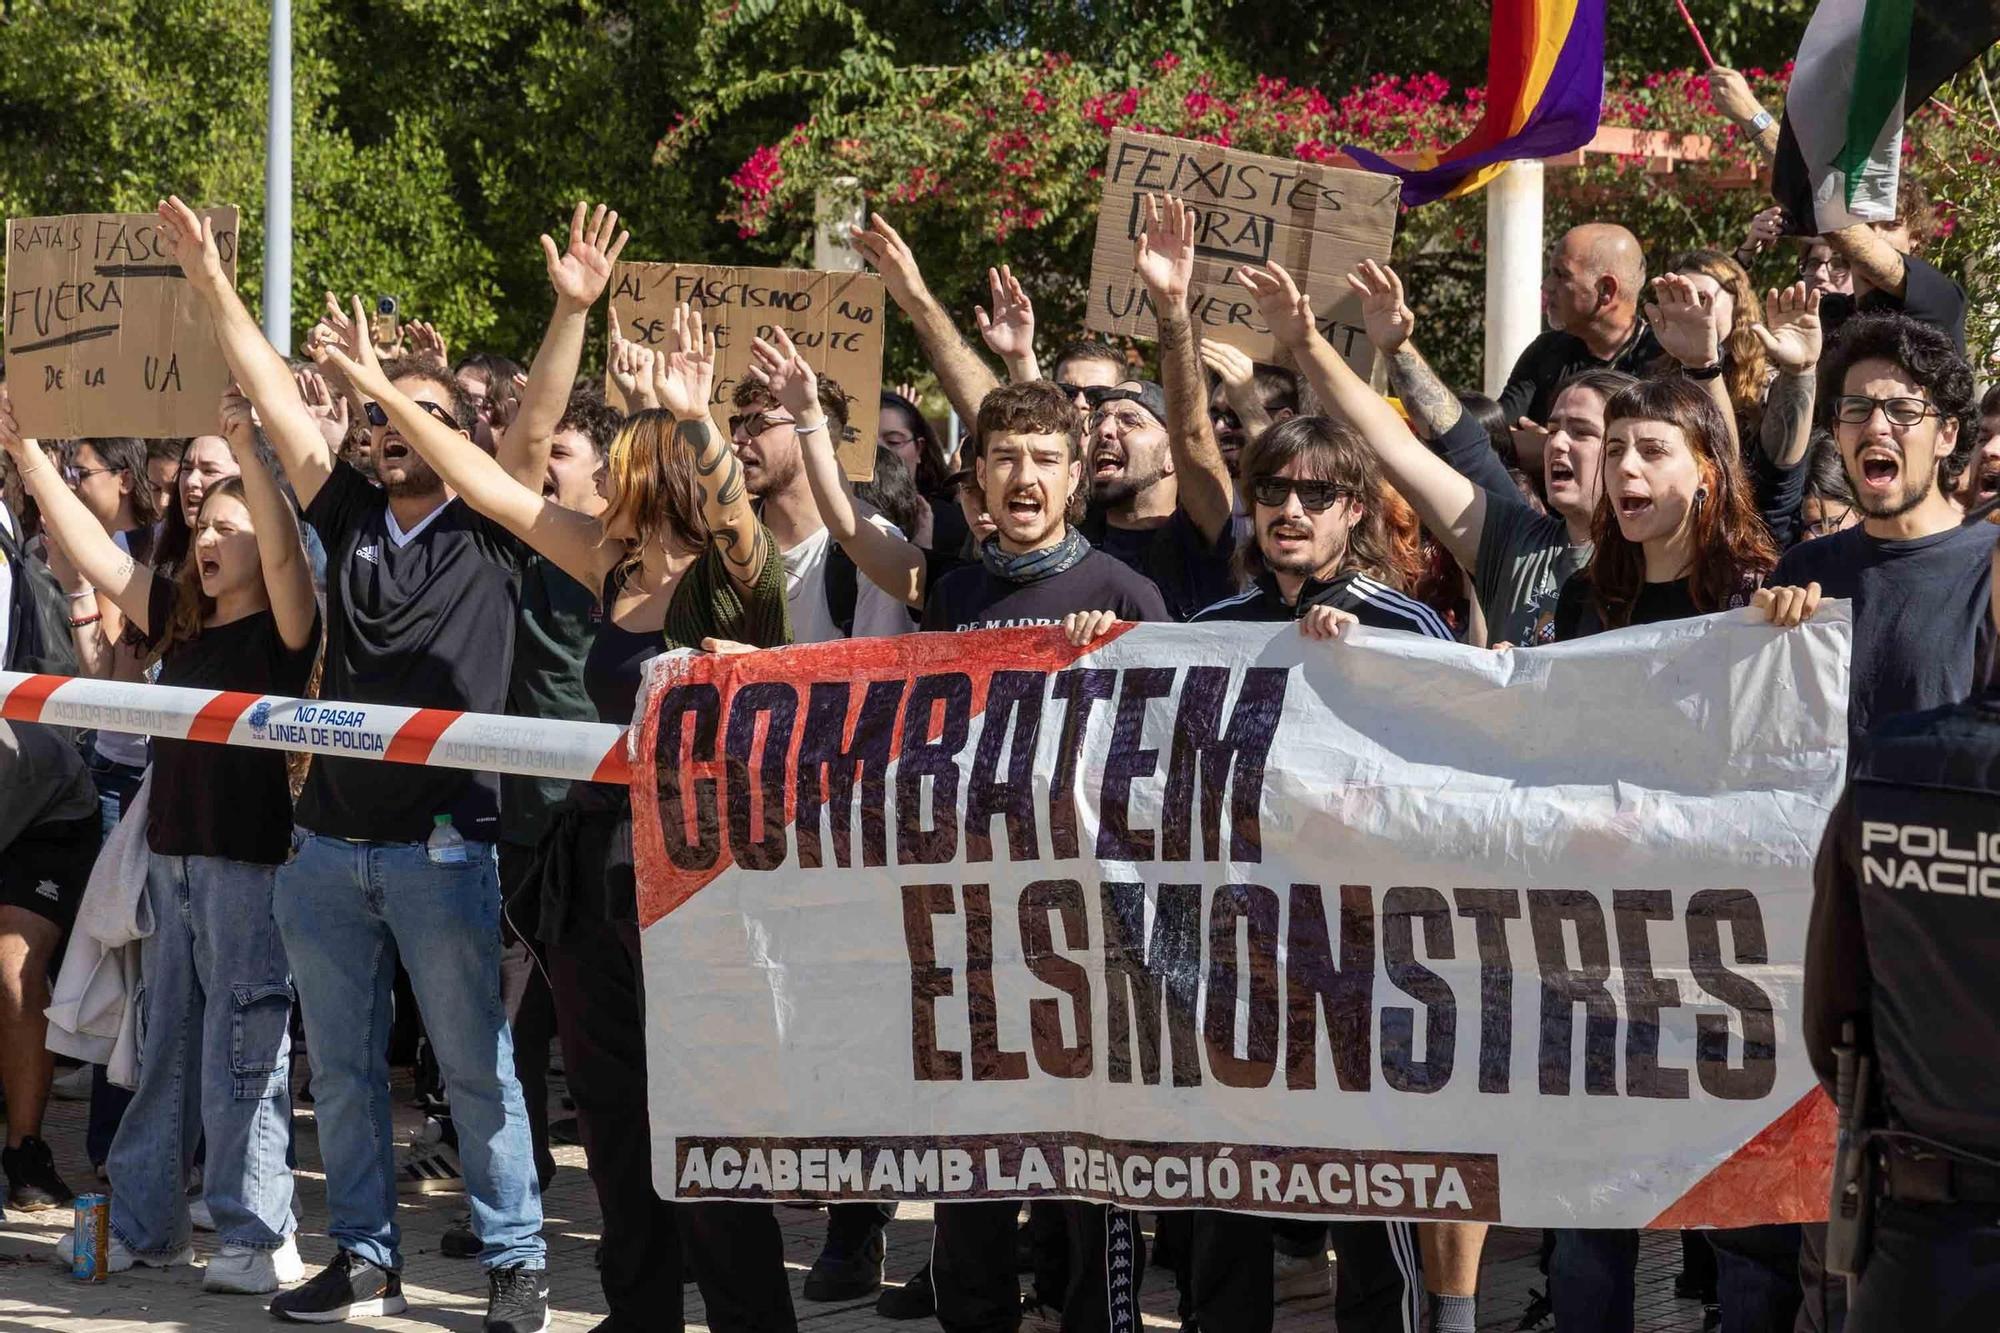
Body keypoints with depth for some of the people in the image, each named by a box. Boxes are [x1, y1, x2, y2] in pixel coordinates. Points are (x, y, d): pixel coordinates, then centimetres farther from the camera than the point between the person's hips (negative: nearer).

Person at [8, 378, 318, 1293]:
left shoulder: (284, 626, -7)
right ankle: (144, 1225, 22)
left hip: (250, 860, -7)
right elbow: (94, 552, 13)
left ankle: (260, 1239, 1)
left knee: (242, 1053, -4)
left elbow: (281, 548, -25)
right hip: (172, 855, 7)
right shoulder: (181, 620, 11)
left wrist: (247, 445, -35)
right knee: (162, 1050, 13)